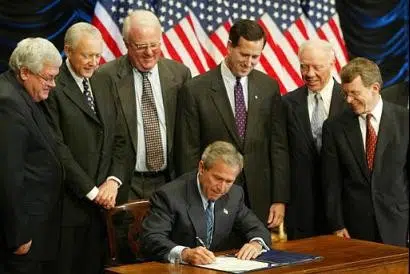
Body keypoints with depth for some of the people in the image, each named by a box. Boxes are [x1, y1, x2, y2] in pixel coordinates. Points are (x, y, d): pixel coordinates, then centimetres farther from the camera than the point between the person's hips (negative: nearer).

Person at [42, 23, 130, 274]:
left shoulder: (103, 87, 15)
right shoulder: (53, 88, -8)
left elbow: (120, 140, 14)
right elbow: (58, 149, -13)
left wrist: (113, 181, -2)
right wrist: (91, 191, -11)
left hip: (102, 203, 6)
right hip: (69, 204, -6)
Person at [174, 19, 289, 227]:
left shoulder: (269, 87, 5)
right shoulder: (195, 91, -6)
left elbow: (278, 147, 6)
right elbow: (188, 153, -4)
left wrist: (280, 199, 1)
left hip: (259, 201, 3)